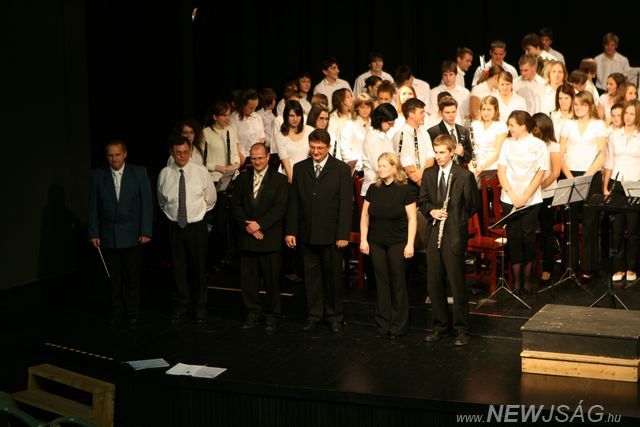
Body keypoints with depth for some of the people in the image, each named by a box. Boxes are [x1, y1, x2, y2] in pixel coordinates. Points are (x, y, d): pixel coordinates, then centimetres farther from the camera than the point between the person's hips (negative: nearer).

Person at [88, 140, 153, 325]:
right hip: (108, 235, 1)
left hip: (132, 234, -1)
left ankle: (132, 311, 18)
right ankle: (116, 310, 19)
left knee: (132, 275, 5)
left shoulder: (139, 172, -2)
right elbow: (93, 206, 3)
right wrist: (94, 233, -1)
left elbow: (146, 203, -3)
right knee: (114, 276, 6)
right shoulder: (97, 175, 1)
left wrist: (146, 232, -7)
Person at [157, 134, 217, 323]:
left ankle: (200, 307, 20)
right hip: (175, 226, 1)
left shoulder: (200, 171, -7)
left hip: (197, 225, -1)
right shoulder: (164, 174, -4)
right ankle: (180, 305, 23)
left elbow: (211, 198, 7)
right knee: (179, 266, 9)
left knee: (199, 267, 6)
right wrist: (171, 213, 10)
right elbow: (162, 202, 13)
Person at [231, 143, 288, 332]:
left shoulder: (279, 180, 0)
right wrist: (247, 226, -7)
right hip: (246, 237, 3)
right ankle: (252, 313, 18)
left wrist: (259, 224, -14)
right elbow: (236, 205, 6)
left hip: (270, 237, -3)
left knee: (272, 279, 2)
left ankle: (271, 316, 12)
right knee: (248, 279, 7)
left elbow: (280, 207, -8)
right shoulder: (242, 179, 11)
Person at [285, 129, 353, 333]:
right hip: (307, 233, 3)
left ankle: (335, 315, 19)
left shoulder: (341, 169, -3)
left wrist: (343, 235, -11)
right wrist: (290, 231, 2)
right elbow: (293, 202, 7)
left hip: (331, 234, -3)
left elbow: (346, 204, -6)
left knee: (333, 275, 6)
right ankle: (314, 314, 20)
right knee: (311, 274, 9)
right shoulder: (300, 168, 6)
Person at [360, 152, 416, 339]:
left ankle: (398, 327, 12)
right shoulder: (373, 189, 5)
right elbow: (365, 215, 8)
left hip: (397, 243, -3)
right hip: (376, 243, 4)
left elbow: (412, 219, -7)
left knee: (398, 284, 3)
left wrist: (410, 244, -12)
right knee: (381, 283, 7)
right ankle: (383, 325, 14)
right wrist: (363, 240, 2)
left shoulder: (405, 190, -7)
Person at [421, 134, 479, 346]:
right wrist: (432, 211, -4)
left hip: (454, 235, -5)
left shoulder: (464, 175, -5)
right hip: (433, 234, 5)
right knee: (434, 283, 9)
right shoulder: (428, 174, 10)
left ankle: (462, 329, 9)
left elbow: (474, 204, 1)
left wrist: (457, 219, -1)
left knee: (457, 283, -1)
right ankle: (440, 326, 21)